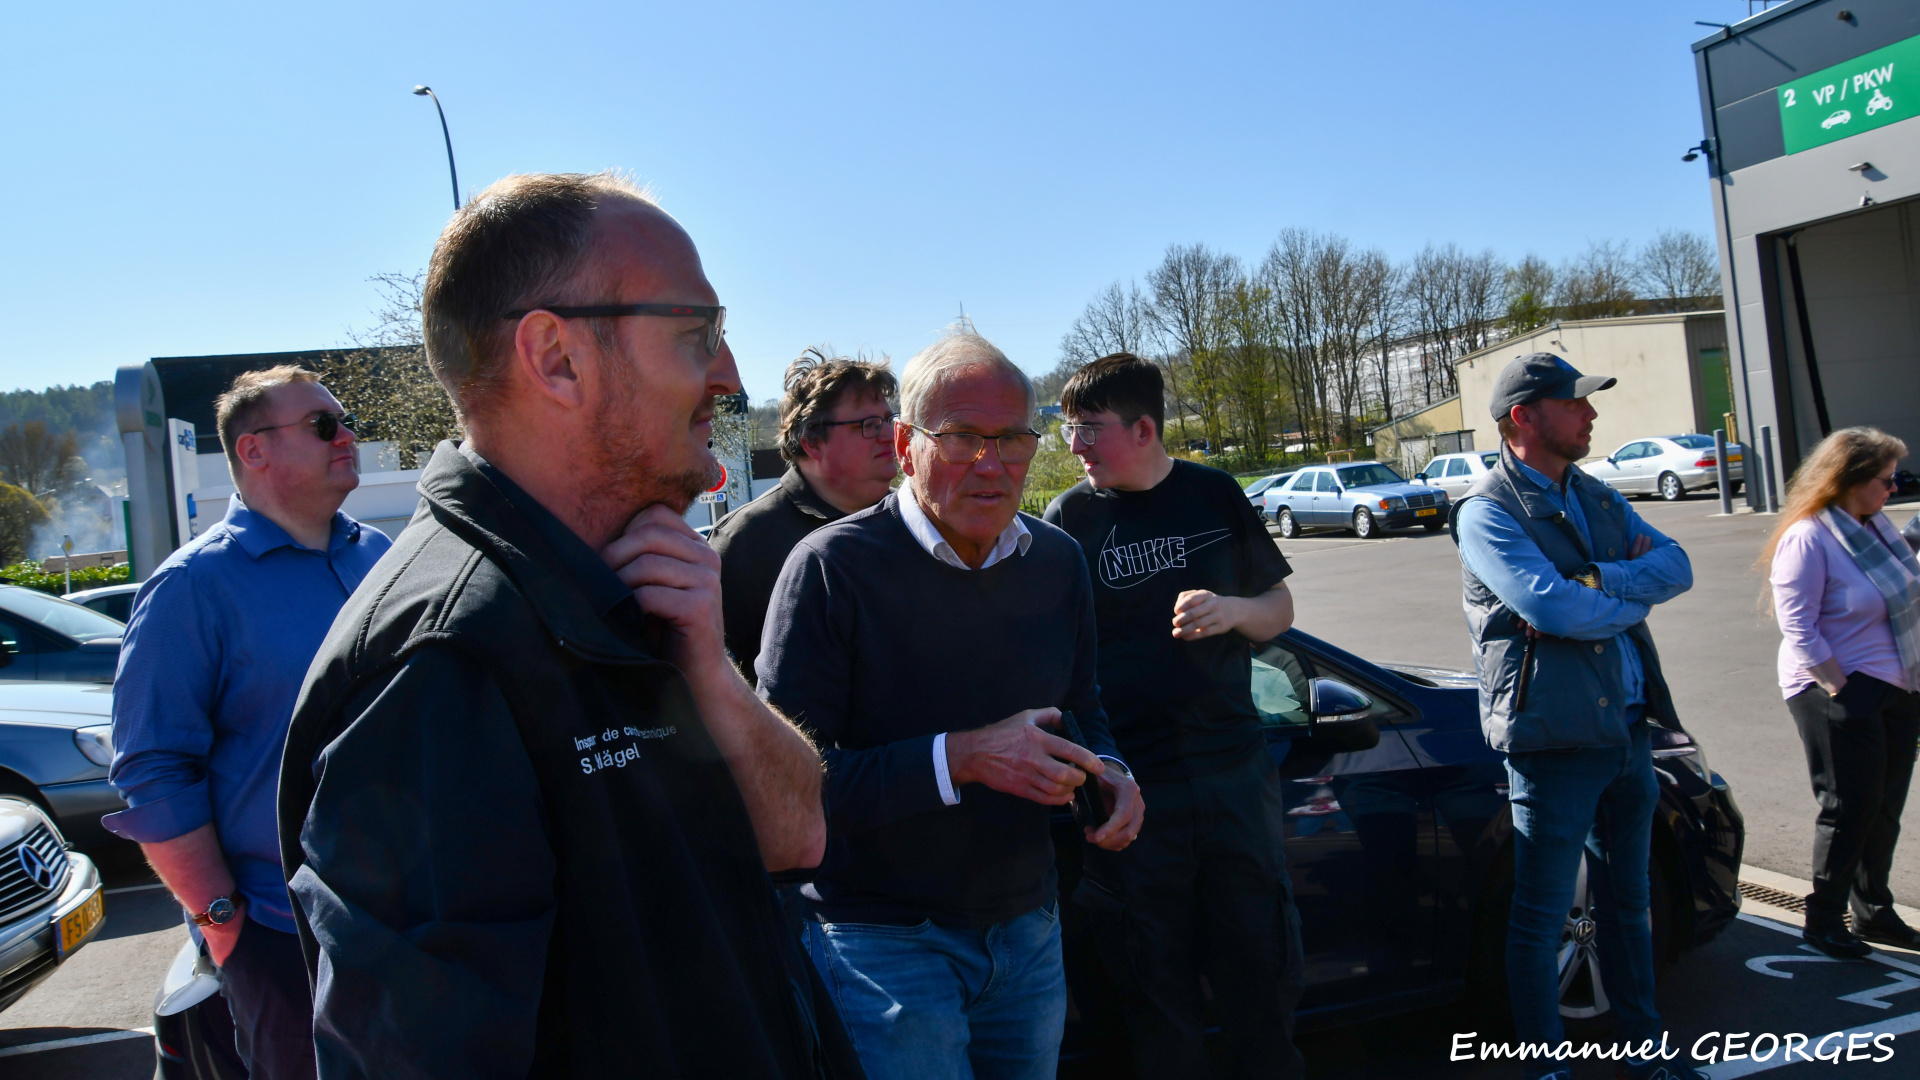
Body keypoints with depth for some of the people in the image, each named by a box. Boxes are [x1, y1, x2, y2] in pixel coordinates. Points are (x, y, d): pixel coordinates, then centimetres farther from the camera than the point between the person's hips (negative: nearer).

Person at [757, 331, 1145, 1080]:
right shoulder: (834, 567, -17)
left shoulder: (1058, 561, 2)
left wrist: (1105, 770, -5)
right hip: (885, 942, -5)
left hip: (1028, 928, 6)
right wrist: (958, 759, -29)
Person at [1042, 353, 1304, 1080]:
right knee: (1159, 995, 9)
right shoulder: (1068, 517, -3)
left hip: (1235, 768, 2)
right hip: (1129, 787, -2)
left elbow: (1280, 610, 11)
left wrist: (1232, 610, -11)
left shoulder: (1214, 496, 3)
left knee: (1264, 972, 12)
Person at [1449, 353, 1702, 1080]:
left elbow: (1676, 567, 0)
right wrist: (1636, 594, -6)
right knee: (1541, 920, 4)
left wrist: (1597, 581, -17)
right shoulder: (1487, 510, -11)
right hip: (1554, 738, -8)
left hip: (1627, 730, 8)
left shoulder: (1598, 500, 13)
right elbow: (1553, 608, -23)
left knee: (1628, 904, 21)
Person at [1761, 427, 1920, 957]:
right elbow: (1799, 630, -19)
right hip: (1839, 693, -8)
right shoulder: (1807, 539, -17)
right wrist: (1840, 689, -18)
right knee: (1849, 808, 0)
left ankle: (1874, 912, 28)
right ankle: (1824, 920, 14)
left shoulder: (1874, 525, 8)